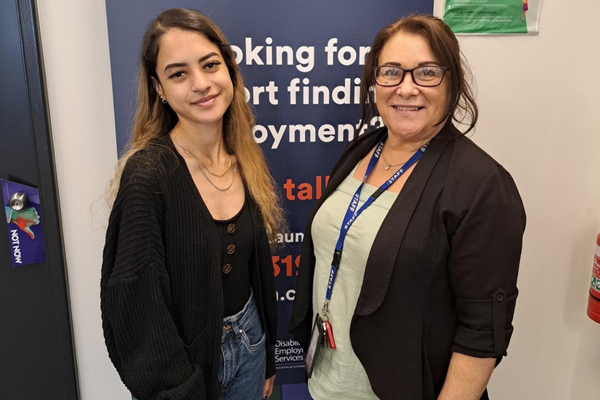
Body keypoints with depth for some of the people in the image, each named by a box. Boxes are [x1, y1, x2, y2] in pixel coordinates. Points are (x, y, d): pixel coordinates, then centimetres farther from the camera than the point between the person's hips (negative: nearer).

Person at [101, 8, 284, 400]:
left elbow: (257, 268, 5)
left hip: (249, 340, 6)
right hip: (182, 354, -5)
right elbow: (138, 304, -19)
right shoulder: (147, 173, -22)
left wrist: (268, 359, 11)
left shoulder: (247, 161, -4)